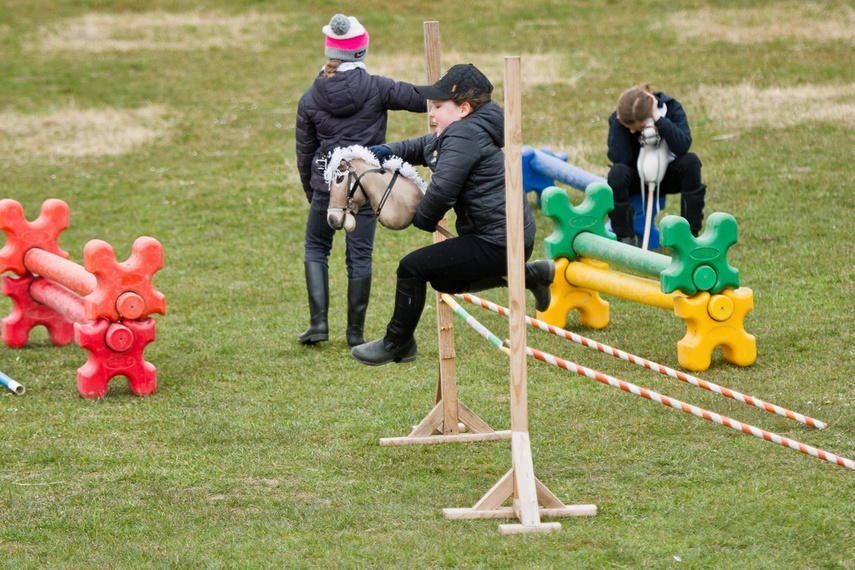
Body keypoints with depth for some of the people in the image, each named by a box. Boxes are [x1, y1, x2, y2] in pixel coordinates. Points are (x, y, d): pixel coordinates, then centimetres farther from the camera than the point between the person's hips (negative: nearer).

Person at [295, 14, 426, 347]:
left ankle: (319, 322, 6)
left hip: (327, 182, 1)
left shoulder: (310, 100, 0)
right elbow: (423, 99, -6)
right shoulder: (377, 88, -7)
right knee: (360, 255, 6)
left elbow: (305, 153, 8)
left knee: (316, 246, 18)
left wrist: (310, 193, 20)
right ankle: (355, 332, 10)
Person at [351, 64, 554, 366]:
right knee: (442, 279, 31)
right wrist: (388, 151, 10)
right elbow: (423, 147, 29)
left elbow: (441, 192, -27)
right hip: (509, 237, 11)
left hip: (498, 244, -11)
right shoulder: (462, 131, 14)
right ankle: (531, 274, 30)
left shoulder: (463, 135, -19)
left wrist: (423, 219, -7)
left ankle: (398, 344, 8)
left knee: (412, 267, -9)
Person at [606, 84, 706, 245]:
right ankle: (625, 237, -16)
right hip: (637, 179, 0)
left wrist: (658, 119, -38)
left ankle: (691, 232, -19)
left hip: (667, 177, 0)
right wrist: (619, 122, -33)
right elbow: (619, 158, -30)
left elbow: (683, 146, -34)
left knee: (690, 161, -30)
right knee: (617, 172, -33)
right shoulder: (616, 119, -18)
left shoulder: (671, 107, -19)